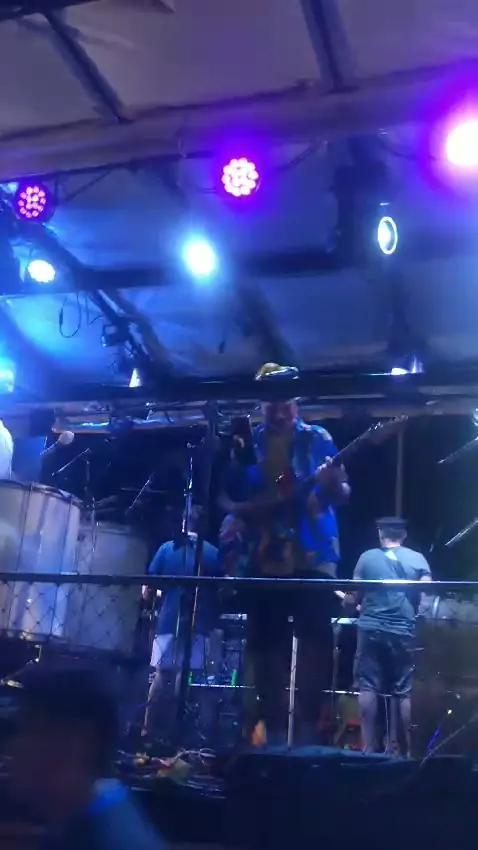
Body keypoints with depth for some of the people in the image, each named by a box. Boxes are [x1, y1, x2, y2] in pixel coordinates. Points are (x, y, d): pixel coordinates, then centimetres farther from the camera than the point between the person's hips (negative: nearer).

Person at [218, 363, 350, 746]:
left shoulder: (318, 438, 7)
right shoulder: (246, 443, 11)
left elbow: (343, 495, 4)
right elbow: (223, 497, 12)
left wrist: (332, 484, -20)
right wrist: (240, 510, -10)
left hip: (312, 553, -2)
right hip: (260, 556, 2)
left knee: (316, 636, -11)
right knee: (265, 643, 3)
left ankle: (309, 727, -2)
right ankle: (274, 731, 12)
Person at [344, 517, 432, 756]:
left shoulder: (367, 557, 5)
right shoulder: (417, 559, 6)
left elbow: (353, 597, 3)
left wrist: (348, 603, 24)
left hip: (371, 629, 0)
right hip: (404, 632, 1)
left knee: (368, 687, 4)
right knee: (404, 691, 8)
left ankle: (369, 747, 4)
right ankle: (409, 747, 11)